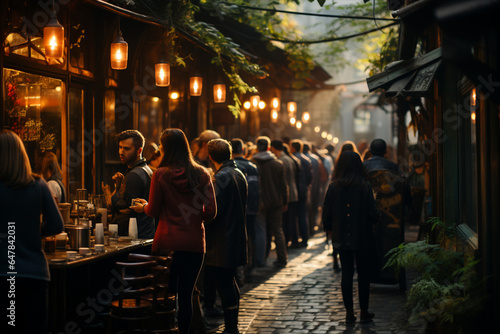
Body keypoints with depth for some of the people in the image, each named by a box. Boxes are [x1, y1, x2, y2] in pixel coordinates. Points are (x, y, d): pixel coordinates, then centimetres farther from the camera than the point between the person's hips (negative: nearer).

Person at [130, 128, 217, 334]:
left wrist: (144, 207, 20)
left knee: (167, 294, 7)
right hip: (194, 242, 2)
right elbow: (211, 212, -1)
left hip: (168, 242, -2)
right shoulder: (202, 174, -1)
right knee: (186, 294, 10)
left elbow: (154, 211, -2)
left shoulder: (161, 174, -8)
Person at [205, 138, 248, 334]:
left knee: (224, 284, -4)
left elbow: (213, 211, -21)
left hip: (222, 242, -9)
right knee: (230, 282, 18)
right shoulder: (239, 175, 11)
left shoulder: (221, 178, -16)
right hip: (237, 237, 9)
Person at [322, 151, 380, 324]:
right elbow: (373, 214, -12)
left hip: (341, 238, 2)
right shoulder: (365, 186, -12)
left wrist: (329, 230, 14)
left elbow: (326, 213, -2)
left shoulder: (333, 186, -6)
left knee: (346, 273, 10)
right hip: (362, 237, -2)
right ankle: (364, 312, 16)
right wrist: (378, 216, 11)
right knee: (363, 274, 10)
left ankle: (349, 313, 11)